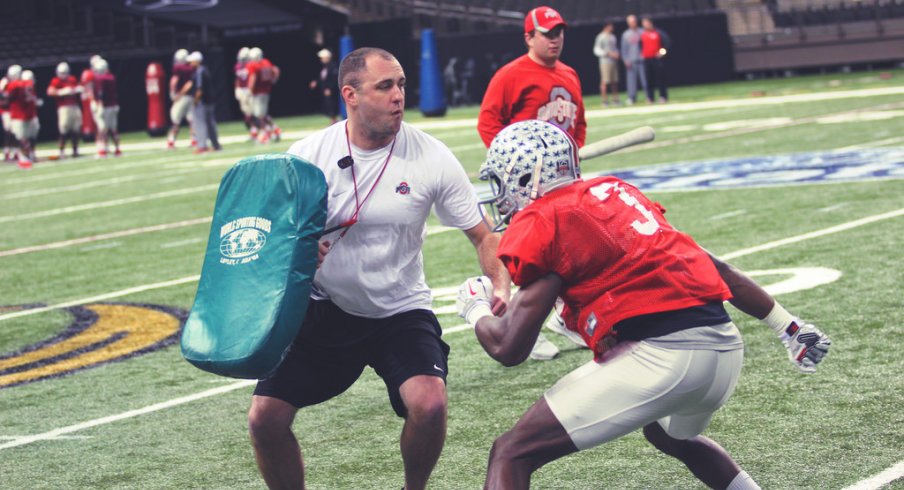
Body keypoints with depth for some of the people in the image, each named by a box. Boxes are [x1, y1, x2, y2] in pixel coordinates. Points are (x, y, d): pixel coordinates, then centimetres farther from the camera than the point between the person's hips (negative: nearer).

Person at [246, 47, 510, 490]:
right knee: (264, 419, -9)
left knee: (429, 404, -25)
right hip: (324, 309, 1)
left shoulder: (431, 157, -11)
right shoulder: (308, 155, -9)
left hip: (400, 312, -1)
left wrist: (500, 287, -25)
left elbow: (482, 236, -6)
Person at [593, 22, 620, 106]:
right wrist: (609, 53, -16)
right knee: (605, 81, -9)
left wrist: (616, 54, 4)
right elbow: (597, 50, -11)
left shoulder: (612, 37, 17)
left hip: (614, 61, 7)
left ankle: (615, 99, 12)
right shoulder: (601, 37, -7)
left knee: (615, 81, 7)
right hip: (605, 62, -7)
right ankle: (605, 100, -6)